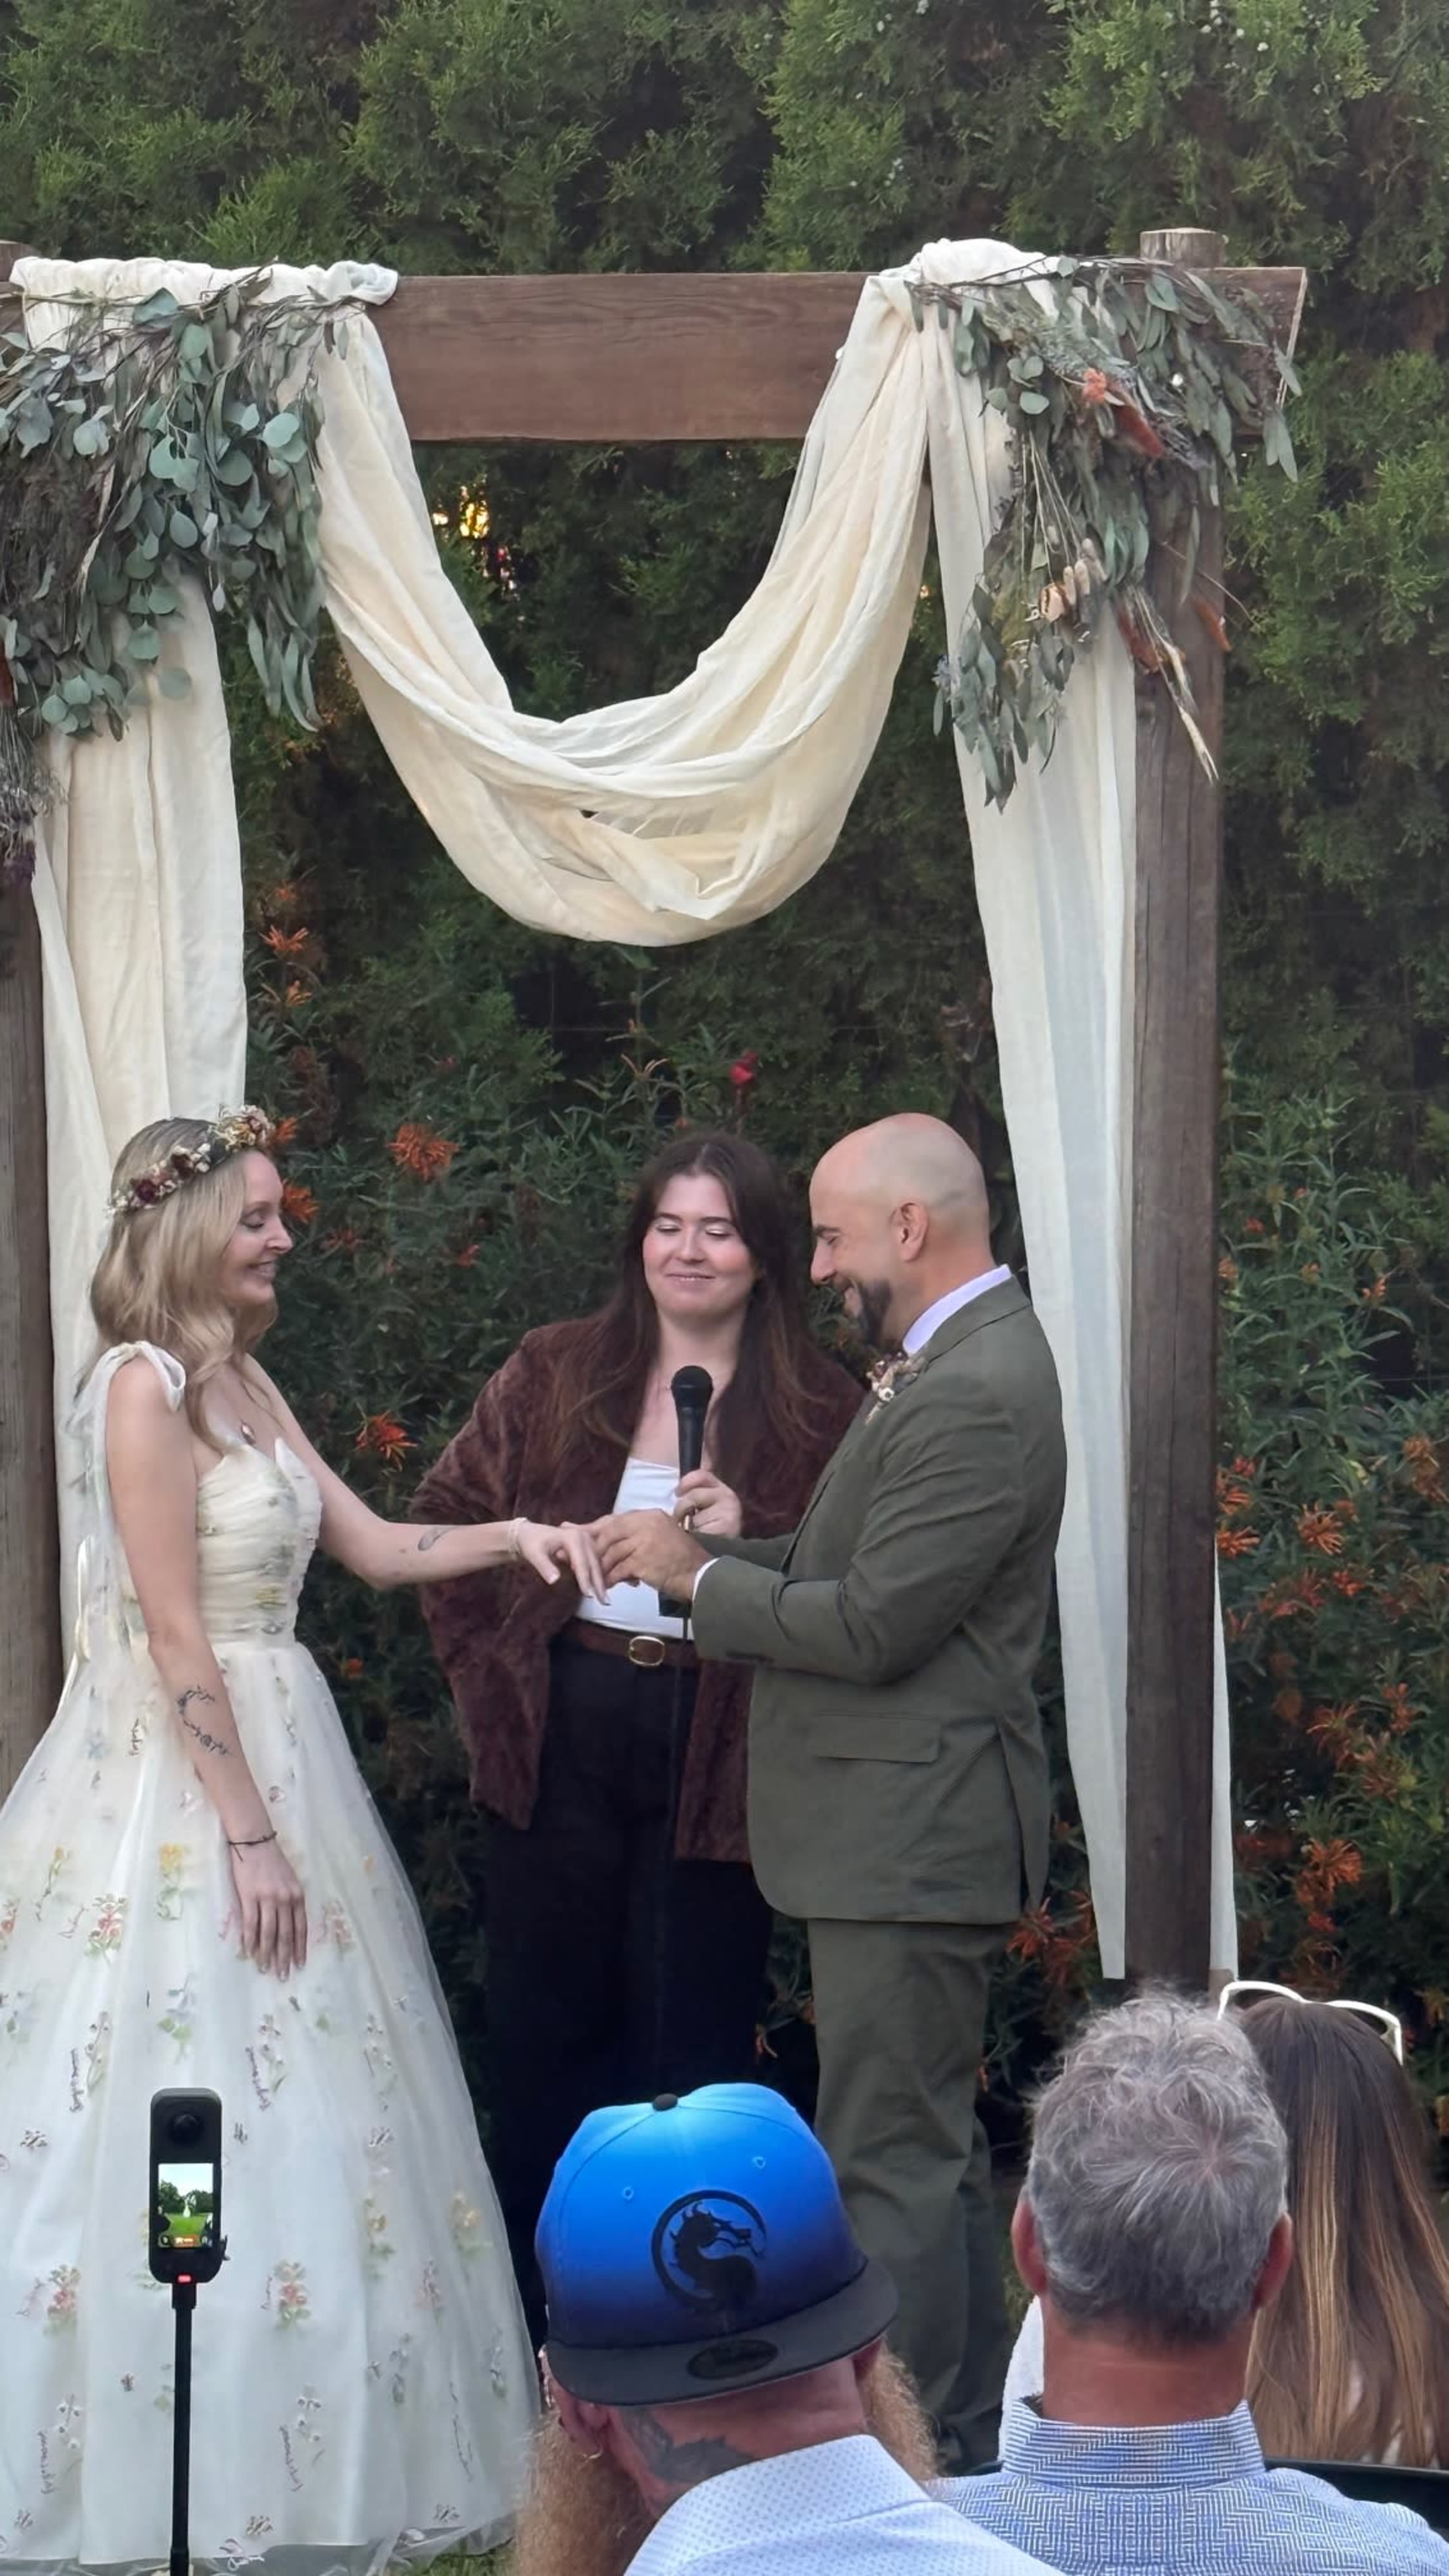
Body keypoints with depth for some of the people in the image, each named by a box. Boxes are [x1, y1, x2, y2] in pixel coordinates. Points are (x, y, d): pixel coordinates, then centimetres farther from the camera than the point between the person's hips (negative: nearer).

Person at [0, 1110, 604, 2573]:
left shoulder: (241, 1382, 12)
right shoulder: (145, 1385, -14)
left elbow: (372, 1549, 18)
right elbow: (175, 1635, -18)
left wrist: (513, 1537, 2)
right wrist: (249, 1832, -18)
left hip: (276, 1753, 9)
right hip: (183, 1782, -9)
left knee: (302, 2115, 11)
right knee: (205, 2129, -7)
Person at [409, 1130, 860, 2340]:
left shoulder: (820, 1410, 0)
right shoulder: (553, 1376, 7)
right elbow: (450, 1517, 11)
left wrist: (748, 1538, -20)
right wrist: (493, 1669, 4)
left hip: (718, 1748, -2)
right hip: (562, 1737, 2)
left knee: (694, 2039, 3)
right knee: (545, 2024, 8)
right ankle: (537, 2323, 20)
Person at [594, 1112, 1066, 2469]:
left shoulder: (974, 1398, -22)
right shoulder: (953, 1362, 13)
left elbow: (871, 1624, -22)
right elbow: (862, 1563, 17)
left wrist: (697, 1577, -10)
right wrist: (725, 1552, 3)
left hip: (911, 1838, -11)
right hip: (910, 1832, 11)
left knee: (892, 2163, -6)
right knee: (935, 2146, 18)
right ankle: (964, 2444, 27)